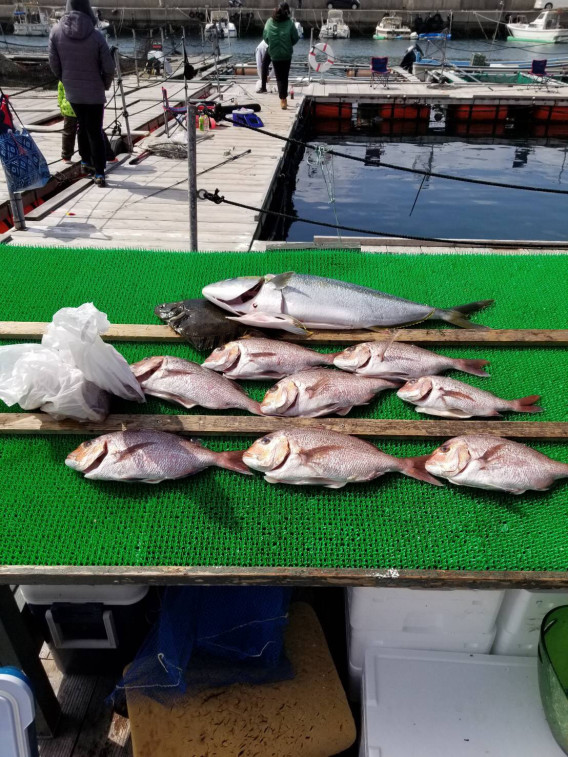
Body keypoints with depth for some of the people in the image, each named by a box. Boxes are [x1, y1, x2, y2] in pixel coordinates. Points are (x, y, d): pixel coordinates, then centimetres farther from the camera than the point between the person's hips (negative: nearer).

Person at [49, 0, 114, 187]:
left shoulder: (56, 31, -6)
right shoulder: (96, 35, -14)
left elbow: (54, 64, -2)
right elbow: (108, 67, -11)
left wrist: (66, 81, 15)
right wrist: (105, 85, 8)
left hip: (72, 92, 3)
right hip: (94, 92, -3)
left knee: (83, 126, 22)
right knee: (95, 132, 3)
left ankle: (86, 162, 28)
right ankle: (99, 173, 0)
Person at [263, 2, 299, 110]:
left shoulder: (269, 22, -2)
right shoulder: (289, 22, -7)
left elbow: (265, 37, 1)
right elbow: (295, 38, -4)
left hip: (274, 54, 1)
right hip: (286, 54, -1)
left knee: (279, 77, 10)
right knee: (284, 77, 10)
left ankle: (283, 99, 3)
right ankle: (283, 99, 8)